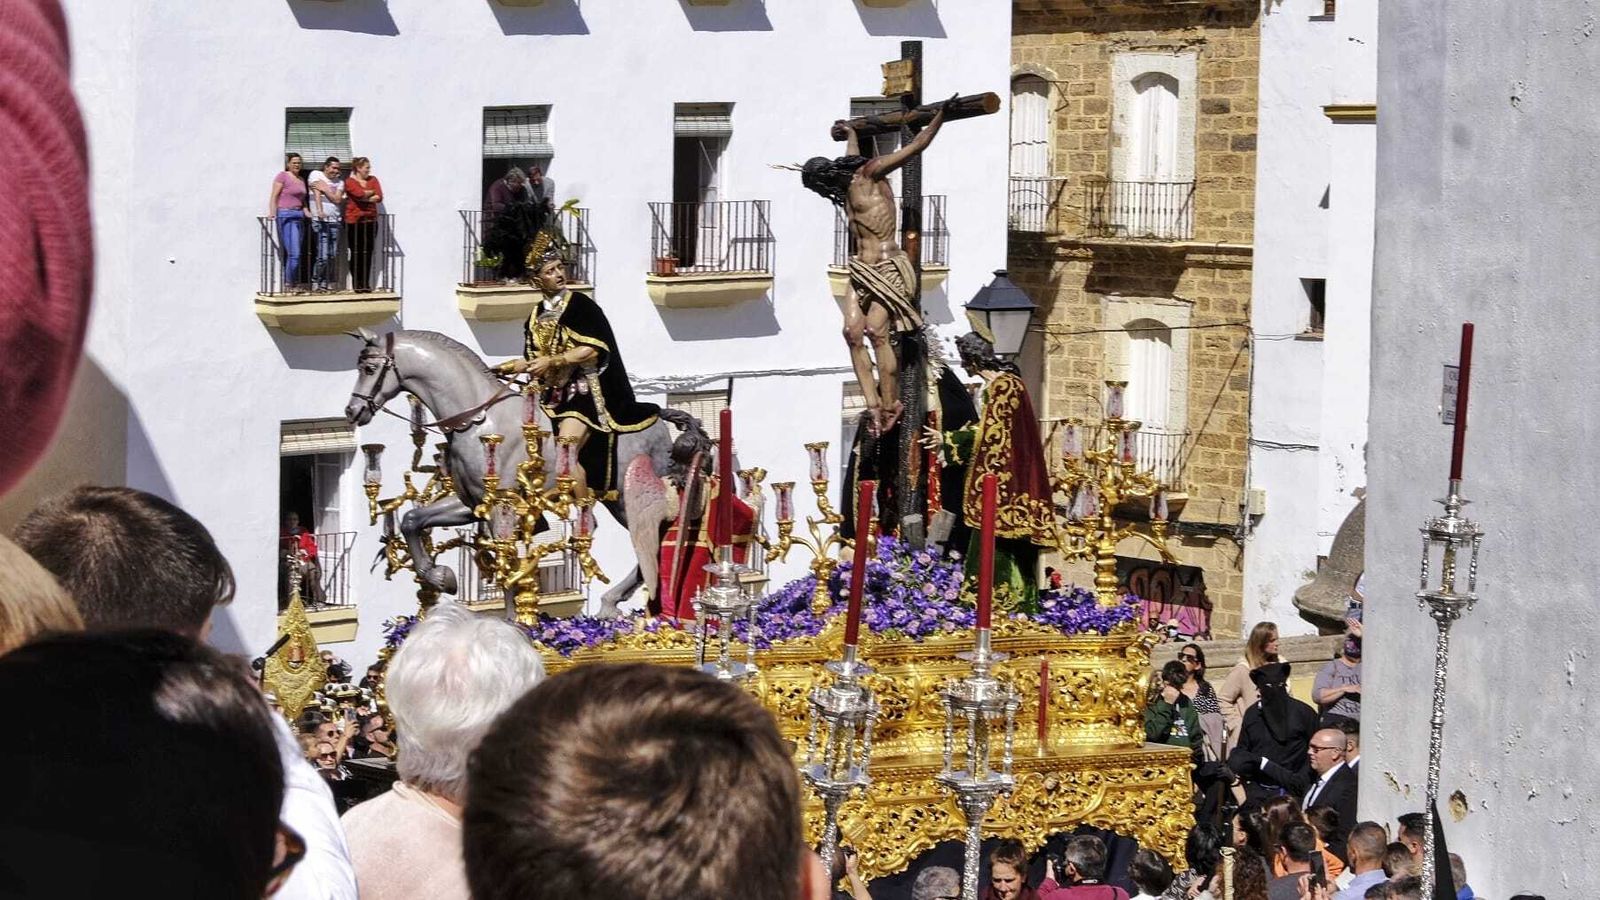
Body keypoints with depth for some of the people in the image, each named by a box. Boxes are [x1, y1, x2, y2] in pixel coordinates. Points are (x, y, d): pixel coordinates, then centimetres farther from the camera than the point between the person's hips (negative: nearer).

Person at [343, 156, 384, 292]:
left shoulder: (373, 180, 12)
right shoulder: (350, 182, -3)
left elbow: (379, 197, -1)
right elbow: (361, 194, -19)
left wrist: (364, 198, -11)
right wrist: (371, 192, -2)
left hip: (370, 221, 4)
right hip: (354, 221, -4)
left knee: (367, 253, 3)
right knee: (356, 253, -1)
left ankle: (366, 284, 8)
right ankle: (357, 284, 4)